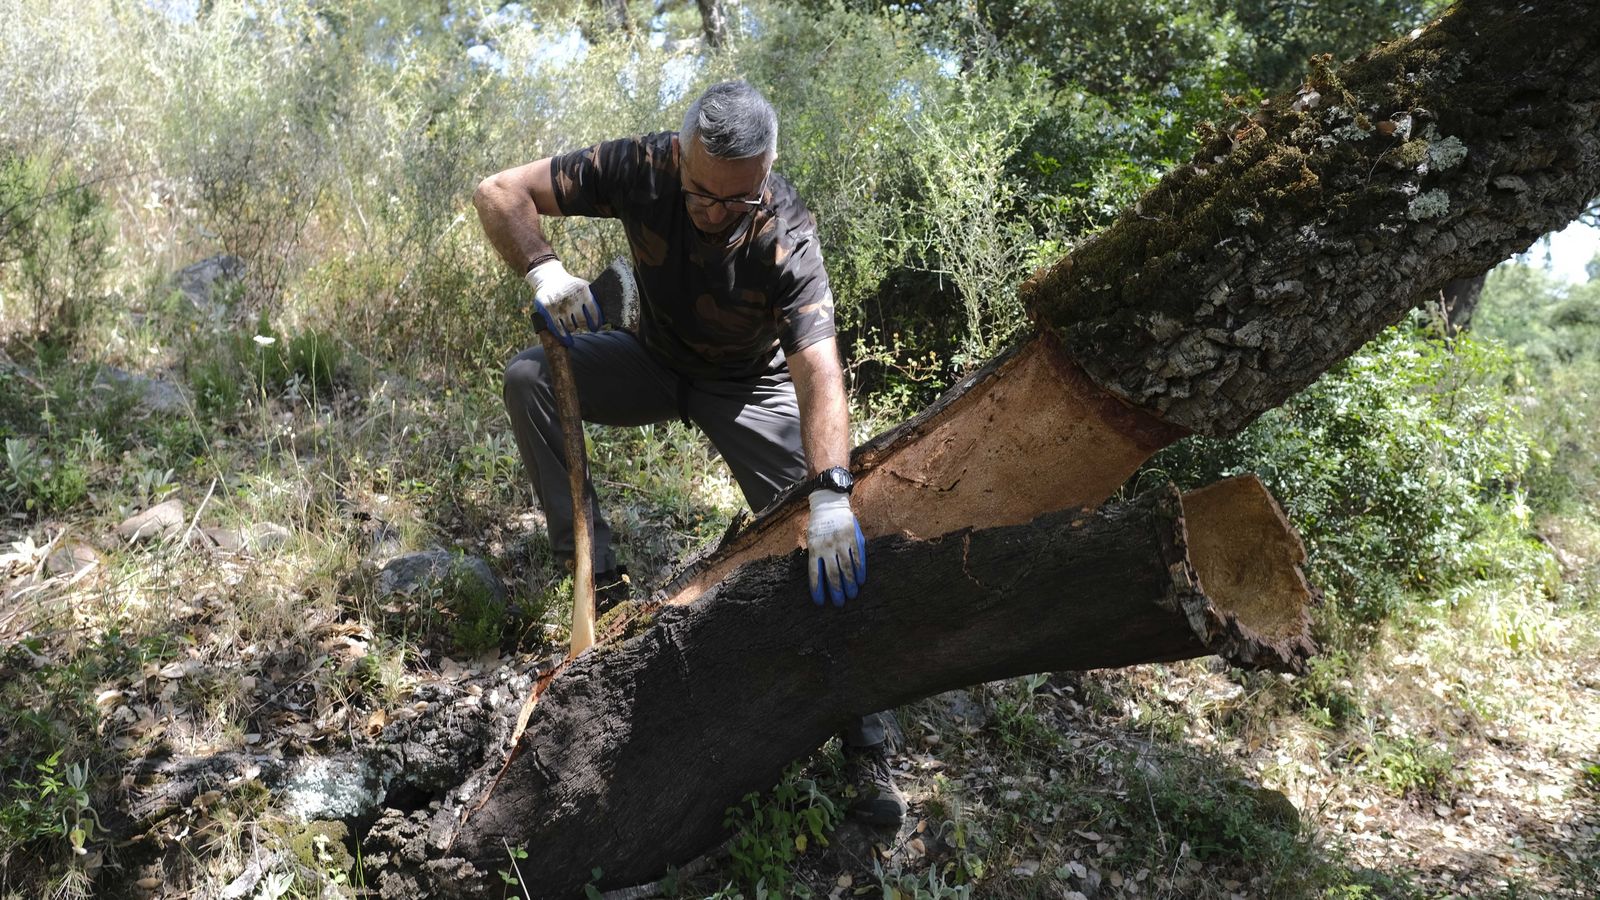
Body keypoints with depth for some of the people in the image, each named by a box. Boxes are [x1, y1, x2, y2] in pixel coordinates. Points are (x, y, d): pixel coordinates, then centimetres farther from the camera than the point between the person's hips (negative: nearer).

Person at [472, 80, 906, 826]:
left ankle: (865, 744, -5)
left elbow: (818, 371, -43)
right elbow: (499, 192, -20)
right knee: (529, 374, -24)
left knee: (830, 551, -15)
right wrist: (543, 268, -39)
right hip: (655, 363, 3)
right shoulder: (642, 168, -25)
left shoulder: (786, 237, -32)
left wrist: (831, 494, -56)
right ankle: (593, 572, -17)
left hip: (747, 386, -2)